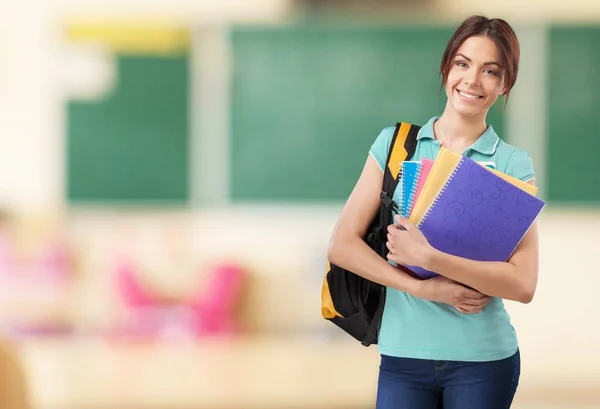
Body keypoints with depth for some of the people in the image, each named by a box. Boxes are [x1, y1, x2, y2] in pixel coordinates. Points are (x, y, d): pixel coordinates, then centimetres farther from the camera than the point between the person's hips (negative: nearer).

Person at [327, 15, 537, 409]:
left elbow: (523, 284, -10)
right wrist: (423, 288, -14)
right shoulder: (394, 144, 3)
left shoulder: (514, 165, -1)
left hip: (483, 359, -1)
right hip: (403, 353, 1)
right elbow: (342, 245, -2)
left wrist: (428, 257, -20)